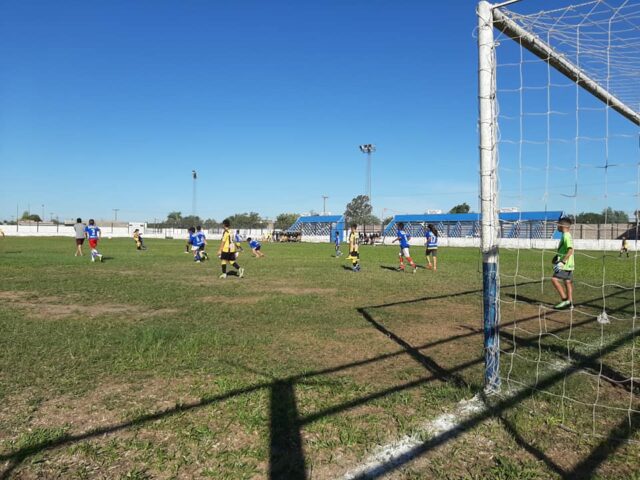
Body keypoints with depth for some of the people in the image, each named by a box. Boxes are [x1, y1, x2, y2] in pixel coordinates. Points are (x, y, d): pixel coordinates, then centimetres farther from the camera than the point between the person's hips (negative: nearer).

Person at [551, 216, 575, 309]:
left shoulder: (566, 236, -16)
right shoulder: (566, 235, 14)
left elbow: (570, 250, -25)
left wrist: (562, 261, -27)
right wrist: (557, 257, 25)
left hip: (565, 264, -10)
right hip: (567, 264, 10)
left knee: (554, 279, -14)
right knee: (568, 282, 12)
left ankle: (564, 299, -12)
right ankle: (570, 302, 17)